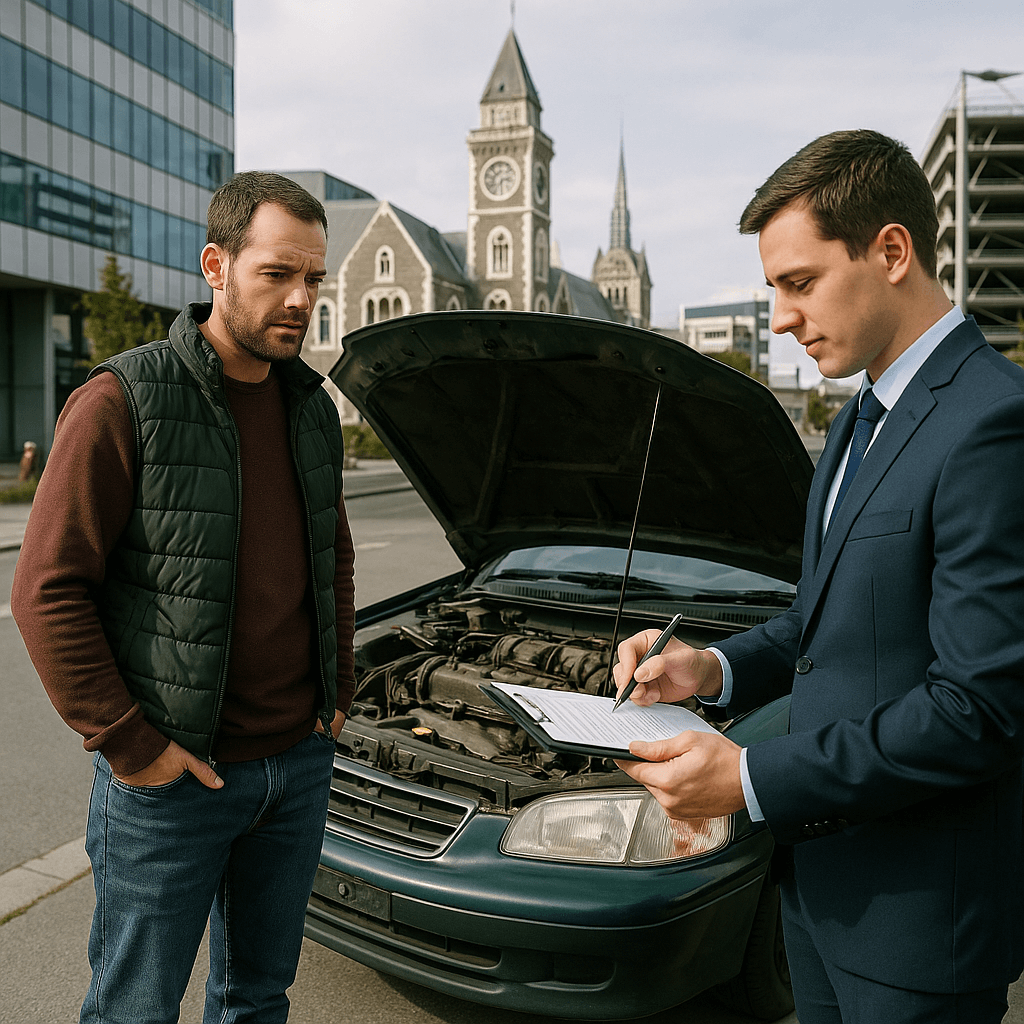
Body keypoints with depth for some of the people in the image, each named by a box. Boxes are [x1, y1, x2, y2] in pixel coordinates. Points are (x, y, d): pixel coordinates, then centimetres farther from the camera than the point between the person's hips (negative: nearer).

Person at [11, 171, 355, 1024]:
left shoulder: (313, 408, 7)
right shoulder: (124, 402, -13)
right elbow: (48, 590, -14)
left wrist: (338, 692, 10)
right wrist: (127, 742, -14)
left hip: (299, 762, 6)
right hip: (171, 773, -5)